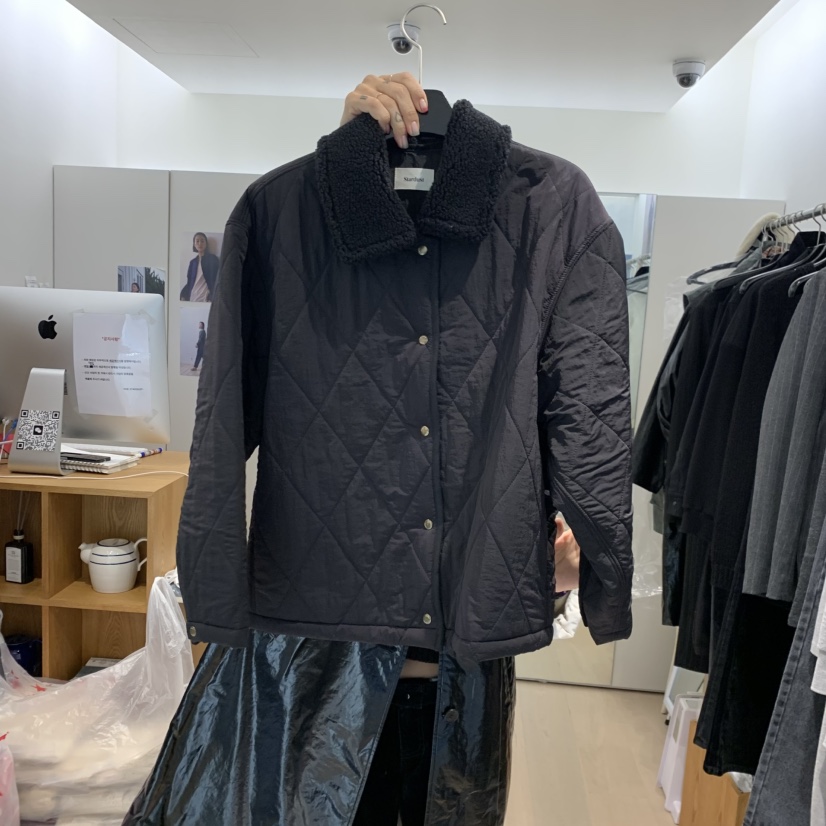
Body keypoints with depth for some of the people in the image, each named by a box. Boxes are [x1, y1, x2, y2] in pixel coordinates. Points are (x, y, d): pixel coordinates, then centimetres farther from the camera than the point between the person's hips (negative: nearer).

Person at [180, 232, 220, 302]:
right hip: (192, 298, 5)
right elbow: (189, 282, 16)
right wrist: (183, 296, -1)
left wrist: (211, 298, -16)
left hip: (205, 299, -5)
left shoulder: (213, 259, 3)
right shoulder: (193, 262, 17)